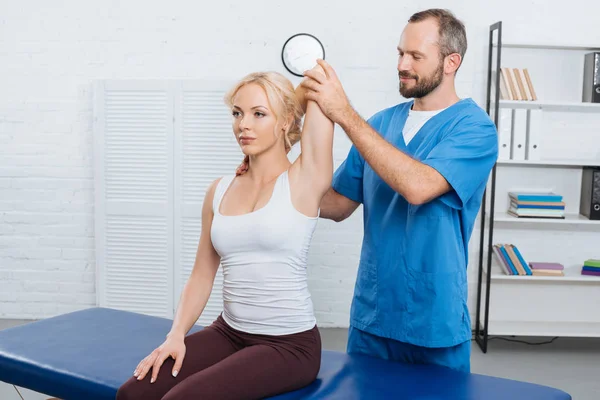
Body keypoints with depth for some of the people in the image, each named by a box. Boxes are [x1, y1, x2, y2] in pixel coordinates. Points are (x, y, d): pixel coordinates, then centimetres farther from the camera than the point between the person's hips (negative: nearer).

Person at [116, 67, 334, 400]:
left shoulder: (304, 181, -9)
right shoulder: (219, 191, 7)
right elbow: (202, 275, 9)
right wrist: (177, 334, -2)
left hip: (288, 344, -5)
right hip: (228, 333, 5)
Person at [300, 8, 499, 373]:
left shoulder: (475, 128, -12)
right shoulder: (382, 123, 3)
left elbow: (418, 187, -30)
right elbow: (339, 205, 6)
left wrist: (345, 114, -28)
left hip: (435, 324, -4)